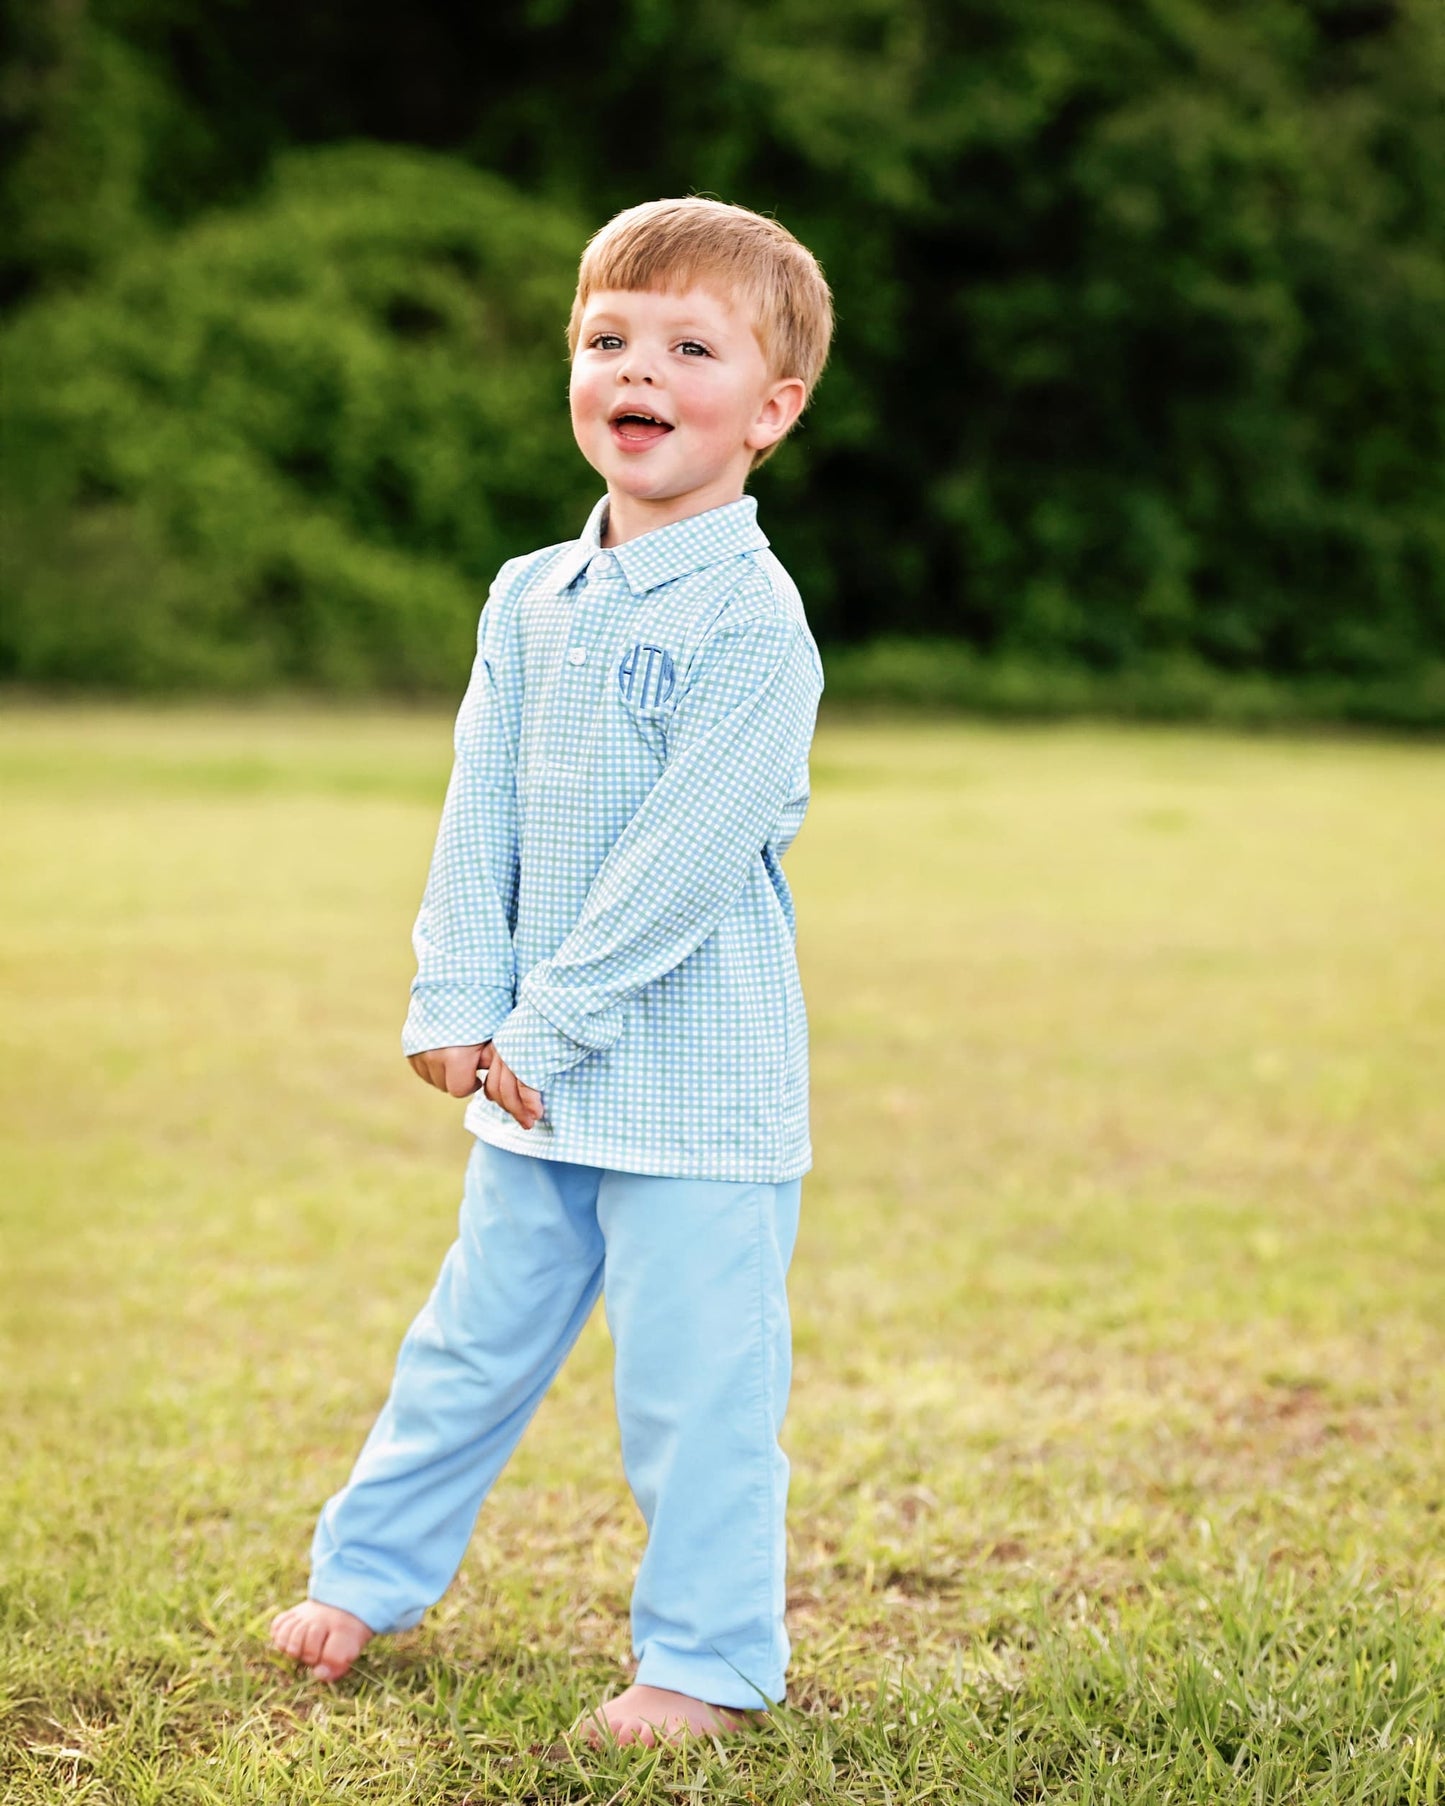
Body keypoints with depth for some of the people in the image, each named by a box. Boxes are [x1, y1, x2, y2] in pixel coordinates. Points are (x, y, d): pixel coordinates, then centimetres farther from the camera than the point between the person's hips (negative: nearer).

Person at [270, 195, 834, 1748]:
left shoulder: (752, 617, -14)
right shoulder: (531, 598, 7)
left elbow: (682, 859, -19)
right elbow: (481, 812, 6)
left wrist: (553, 1022, -17)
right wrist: (459, 1000, -4)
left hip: (698, 1080, -6)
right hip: (536, 1074, 6)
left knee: (693, 1380, 2)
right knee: (474, 1337, 19)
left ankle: (707, 1660, 16)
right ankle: (367, 1574, 35)